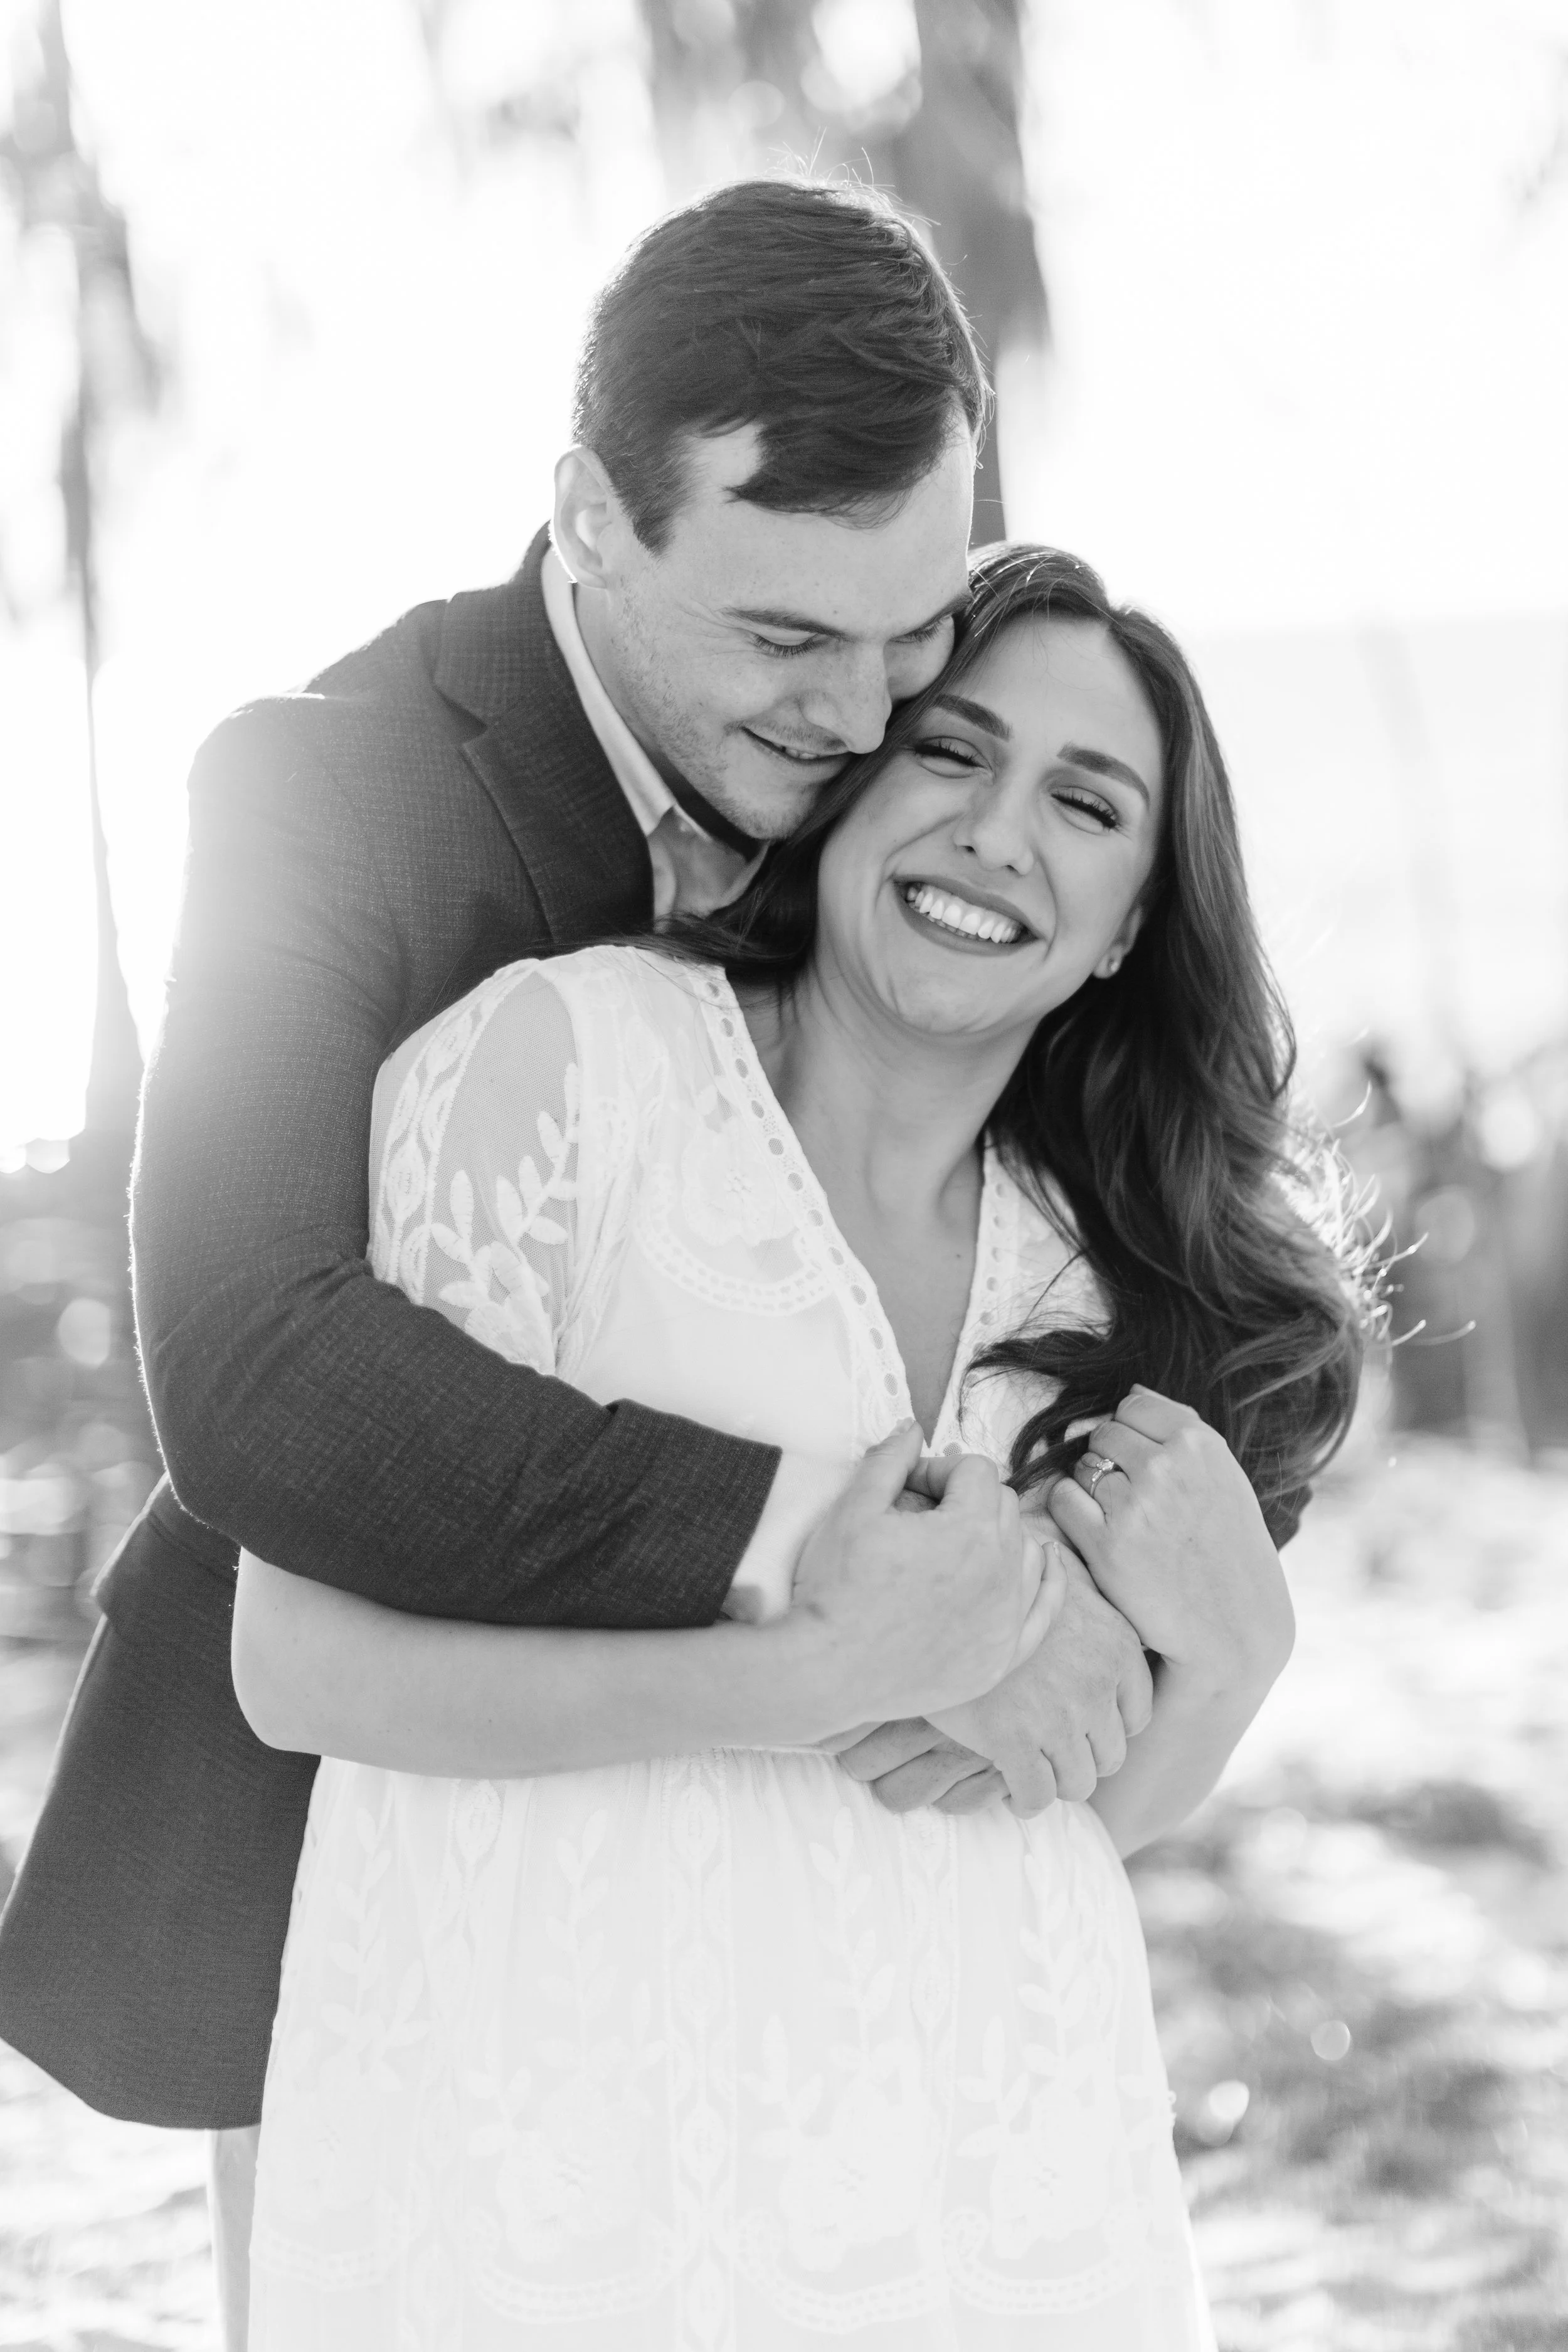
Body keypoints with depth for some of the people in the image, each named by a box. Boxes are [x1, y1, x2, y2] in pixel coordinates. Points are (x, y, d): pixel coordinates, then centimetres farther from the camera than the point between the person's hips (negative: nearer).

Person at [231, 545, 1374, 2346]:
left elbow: (1095, 1809, 8)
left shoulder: (1088, 1267, 5)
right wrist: (821, 1681, -24)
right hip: (542, 2178, -5)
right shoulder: (559, 1051, -13)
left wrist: (1235, 1649, -12)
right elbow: (299, 1665, -16)